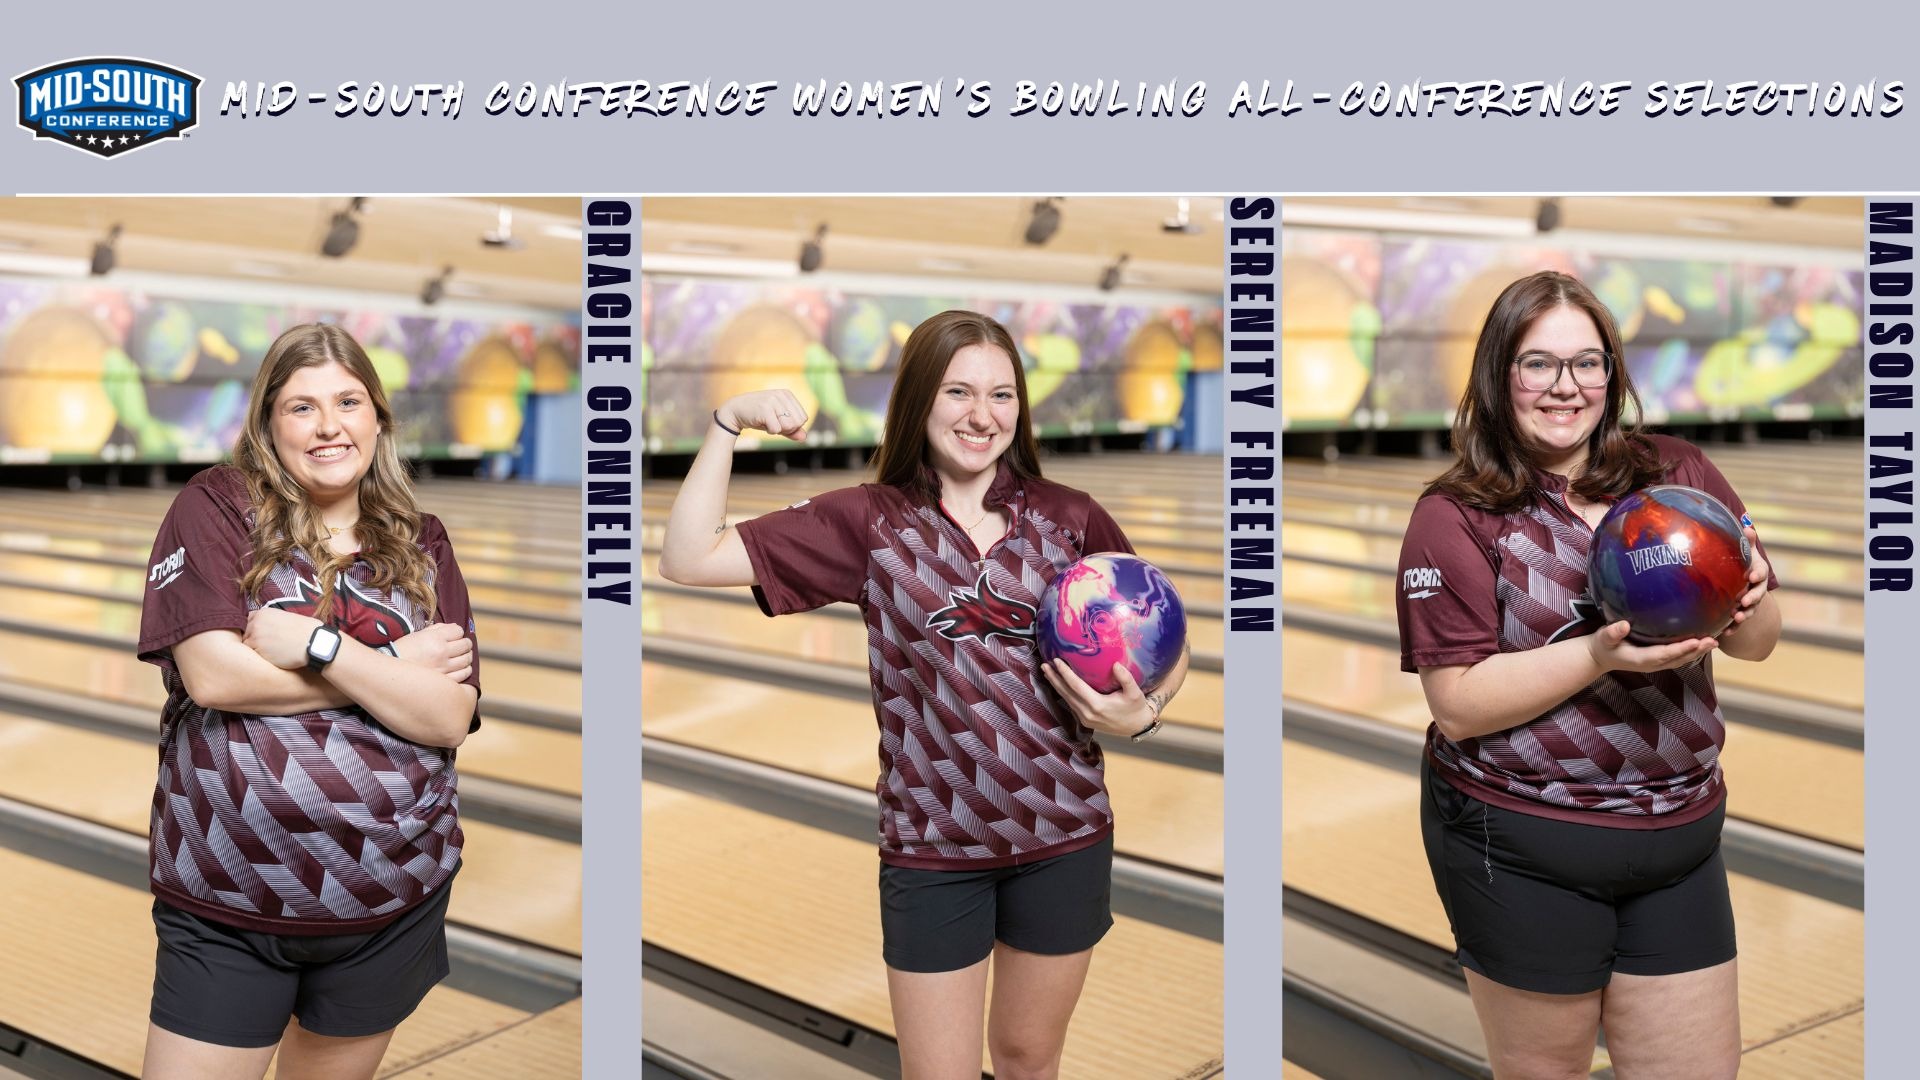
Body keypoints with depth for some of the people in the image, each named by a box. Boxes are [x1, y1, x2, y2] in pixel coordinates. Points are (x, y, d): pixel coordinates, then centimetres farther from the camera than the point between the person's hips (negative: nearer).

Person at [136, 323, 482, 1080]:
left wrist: (316, 643, -18)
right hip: (226, 910, -2)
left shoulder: (421, 548, 4)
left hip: (392, 906, 3)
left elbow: (447, 719, -7)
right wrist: (394, 665, -11)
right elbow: (214, 676, -17)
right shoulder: (215, 508, -4)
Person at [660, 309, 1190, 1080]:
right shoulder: (868, 523, -4)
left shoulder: (1072, 519, -2)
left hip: (1066, 839, 1)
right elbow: (688, 561, -9)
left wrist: (1142, 713, -13)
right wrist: (729, 424, -16)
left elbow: (1165, 646, 8)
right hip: (931, 847, -1)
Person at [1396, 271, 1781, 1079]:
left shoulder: (1681, 476, 2)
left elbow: (1758, 644, 8)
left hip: (1679, 831, 4)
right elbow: (1458, 707, -14)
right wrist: (1600, 655, -25)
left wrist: (1748, 607, -15)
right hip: (1521, 849, -3)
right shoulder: (1455, 518, -7)